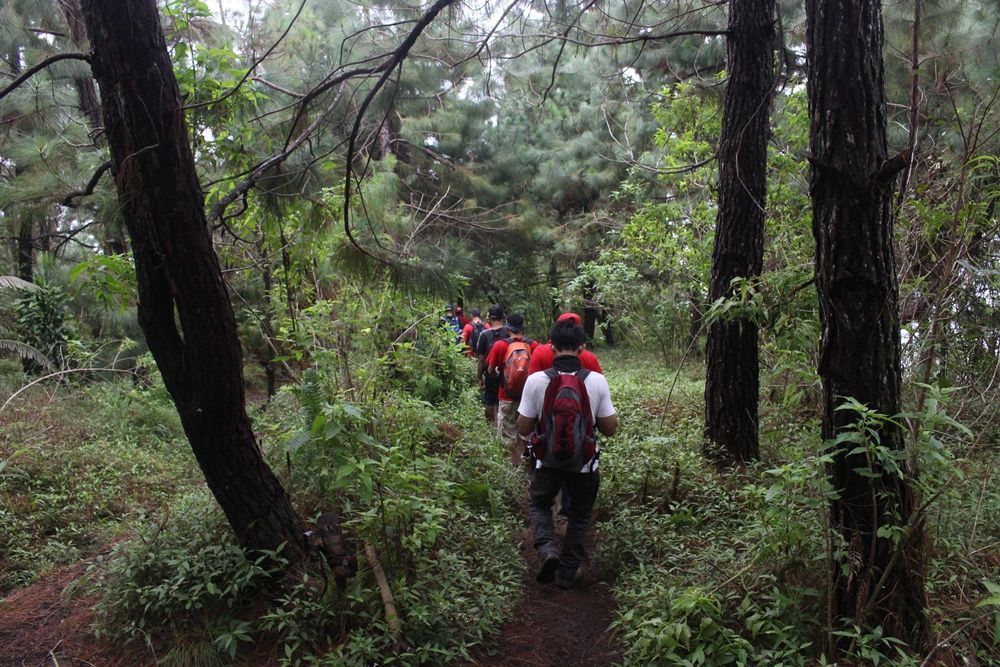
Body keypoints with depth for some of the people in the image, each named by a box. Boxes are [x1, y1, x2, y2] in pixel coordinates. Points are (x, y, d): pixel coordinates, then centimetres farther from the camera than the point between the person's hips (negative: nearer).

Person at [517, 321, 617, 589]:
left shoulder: (536, 380, -16)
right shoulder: (597, 381, -14)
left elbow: (523, 429, -9)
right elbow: (610, 428, -7)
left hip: (548, 461, 0)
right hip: (584, 464, 1)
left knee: (540, 504, 25)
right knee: (579, 516, 23)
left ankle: (547, 549, 1)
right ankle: (568, 571, 29)